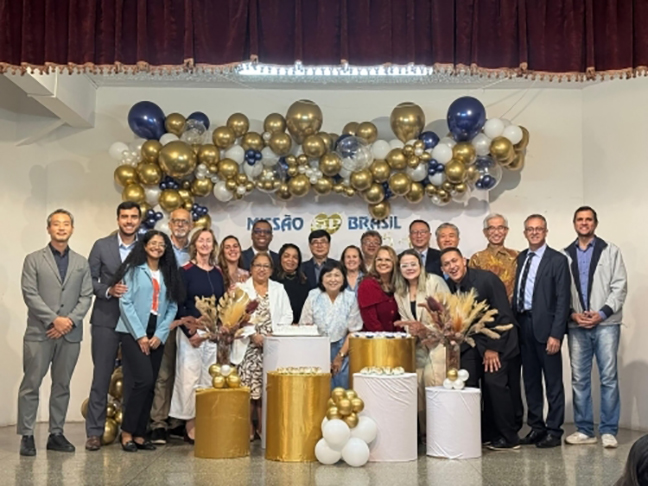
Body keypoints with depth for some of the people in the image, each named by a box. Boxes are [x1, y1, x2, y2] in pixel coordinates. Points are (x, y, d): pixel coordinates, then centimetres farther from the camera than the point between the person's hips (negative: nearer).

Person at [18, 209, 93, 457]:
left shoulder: (81, 263, 13)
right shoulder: (34, 259, 5)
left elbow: (86, 297, 6)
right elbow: (30, 294, -5)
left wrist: (70, 320, -9)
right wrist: (54, 320, -13)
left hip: (70, 334, 3)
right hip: (39, 333, -3)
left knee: (62, 385, 8)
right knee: (31, 385, -2)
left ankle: (56, 434, 15)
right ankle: (26, 435, 5)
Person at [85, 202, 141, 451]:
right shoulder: (102, 246, 4)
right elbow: (89, 279, 3)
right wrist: (108, 290, -14)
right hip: (107, 319, -1)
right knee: (102, 376, 1)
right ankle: (94, 431, 8)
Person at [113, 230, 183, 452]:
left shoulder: (169, 274, 12)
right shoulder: (133, 269, 1)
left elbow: (172, 307, 8)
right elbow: (125, 303, -5)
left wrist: (159, 335, -5)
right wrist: (140, 335, -10)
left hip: (156, 337, 5)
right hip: (133, 334, -5)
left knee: (150, 386, 4)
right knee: (143, 381, -15)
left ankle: (139, 434, 12)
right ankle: (127, 432, -3)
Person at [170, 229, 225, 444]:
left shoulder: (217, 274, 12)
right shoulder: (186, 271, -2)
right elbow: (178, 305, -6)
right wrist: (190, 333, -13)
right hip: (191, 332, -5)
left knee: (210, 378, 5)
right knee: (190, 378, -4)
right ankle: (191, 427, 4)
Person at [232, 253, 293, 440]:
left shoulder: (279, 289, 16)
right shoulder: (241, 289, 9)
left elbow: (287, 315, 9)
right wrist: (253, 335, -12)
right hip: (248, 346, -2)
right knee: (248, 387, -6)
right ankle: (248, 429, 2)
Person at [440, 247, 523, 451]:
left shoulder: (487, 279, -17)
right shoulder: (449, 287, -1)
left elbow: (504, 316, -16)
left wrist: (493, 348, -15)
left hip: (498, 341, -5)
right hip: (471, 341, 6)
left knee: (495, 382, -17)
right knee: (465, 383, -6)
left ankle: (508, 438, -4)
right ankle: (486, 433, 7)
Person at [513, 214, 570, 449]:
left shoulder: (558, 260, -5)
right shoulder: (520, 258, 13)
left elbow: (562, 300, -9)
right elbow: (517, 292, 12)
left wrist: (556, 334, -15)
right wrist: (514, 323, 2)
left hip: (545, 326, -6)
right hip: (523, 324, 6)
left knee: (553, 381, 3)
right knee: (530, 379, 12)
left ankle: (554, 431, 11)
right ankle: (536, 427, 23)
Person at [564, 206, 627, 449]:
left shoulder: (610, 251, 5)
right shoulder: (565, 255, 10)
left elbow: (620, 287, -1)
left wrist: (602, 313, -11)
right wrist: (572, 313, -7)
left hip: (606, 323, -2)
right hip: (576, 326, 3)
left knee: (608, 377, -2)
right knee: (579, 379, 5)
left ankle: (608, 431, 5)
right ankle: (584, 430, 14)